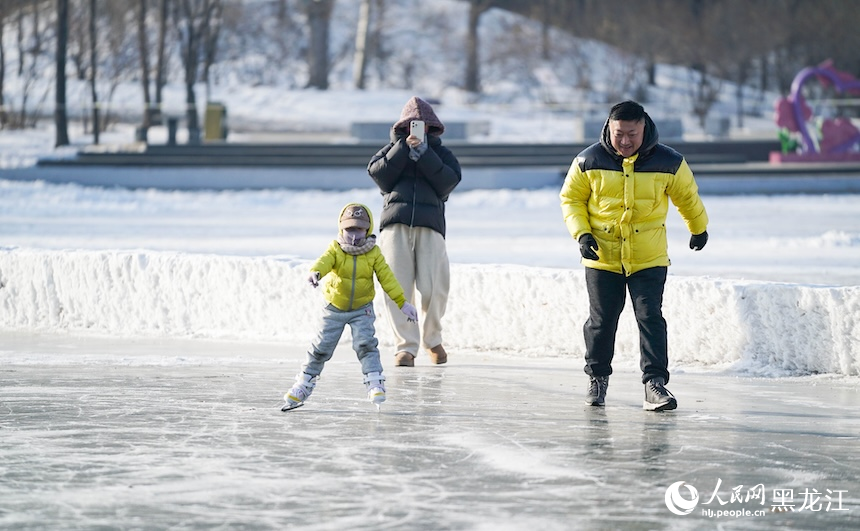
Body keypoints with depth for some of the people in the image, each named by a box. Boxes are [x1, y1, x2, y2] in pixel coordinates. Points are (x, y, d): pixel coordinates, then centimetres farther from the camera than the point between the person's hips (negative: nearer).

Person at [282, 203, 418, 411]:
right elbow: (324, 262, -30)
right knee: (321, 347, 5)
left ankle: (375, 383, -17)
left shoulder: (374, 254, -6)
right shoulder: (335, 249, -10)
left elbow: (387, 278, -7)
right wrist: (315, 273, -54)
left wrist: (402, 302, -13)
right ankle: (304, 384, 20)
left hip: (362, 309, 0)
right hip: (335, 308, 0)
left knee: (365, 344, -17)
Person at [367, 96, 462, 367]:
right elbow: (378, 174, 1)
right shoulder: (392, 149, 20)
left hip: (430, 225, 0)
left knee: (434, 288, -11)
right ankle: (406, 346, -7)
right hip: (396, 223, 0)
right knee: (397, 286, -10)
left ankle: (432, 339, 12)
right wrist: (404, 148, -5)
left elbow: (449, 181, 0)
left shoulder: (441, 153, 19)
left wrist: (423, 153, -5)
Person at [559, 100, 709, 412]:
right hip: (602, 257, 1)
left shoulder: (668, 163, -7)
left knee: (650, 317, -10)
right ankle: (598, 378, 28)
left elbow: (688, 197, 11)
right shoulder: (589, 162, -6)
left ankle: (655, 383, -9)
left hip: (649, 259, -1)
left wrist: (699, 229, 24)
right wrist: (581, 233, -9)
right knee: (601, 320, 8)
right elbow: (571, 198, 5)